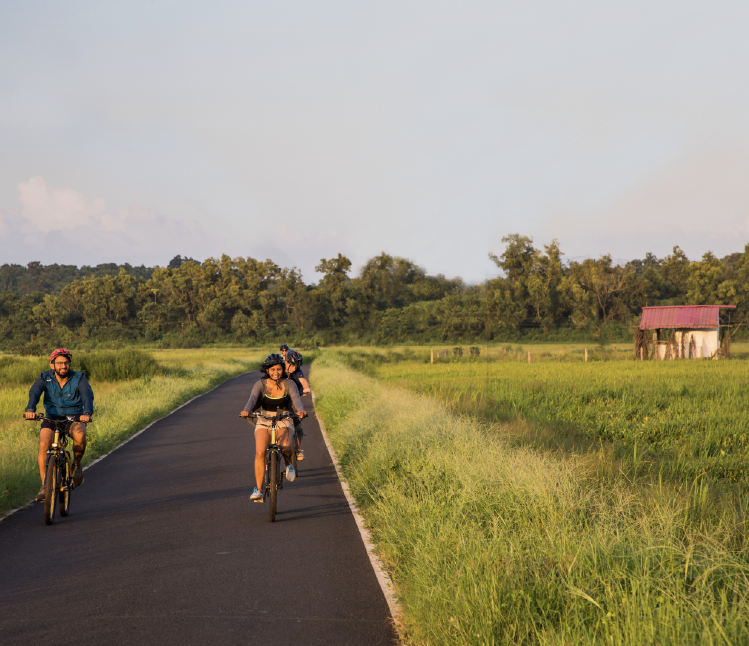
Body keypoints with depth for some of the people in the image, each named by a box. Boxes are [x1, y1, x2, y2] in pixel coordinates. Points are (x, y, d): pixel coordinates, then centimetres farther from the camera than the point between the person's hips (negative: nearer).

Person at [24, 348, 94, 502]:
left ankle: (77, 465, -6)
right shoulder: (45, 378, -6)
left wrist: (87, 413, -46)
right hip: (51, 419, 1)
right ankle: (44, 486, -17)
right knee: (43, 444, -26)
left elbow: (87, 396, -24)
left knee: (79, 435, -35)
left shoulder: (79, 378, -9)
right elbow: (34, 393, -23)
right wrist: (30, 409, -45)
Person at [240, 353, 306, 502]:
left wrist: (300, 410, -48)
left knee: (286, 447, -30)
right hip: (264, 422, 0)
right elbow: (253, 398, -26)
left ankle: (288, 464, 6)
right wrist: (246, 410, -48)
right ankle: (258, 489, -14)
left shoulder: (289, 384, -8)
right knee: (260, 452, -21)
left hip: (283, 422, 0)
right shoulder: (261, 384, -9)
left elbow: (296, 398, -25)